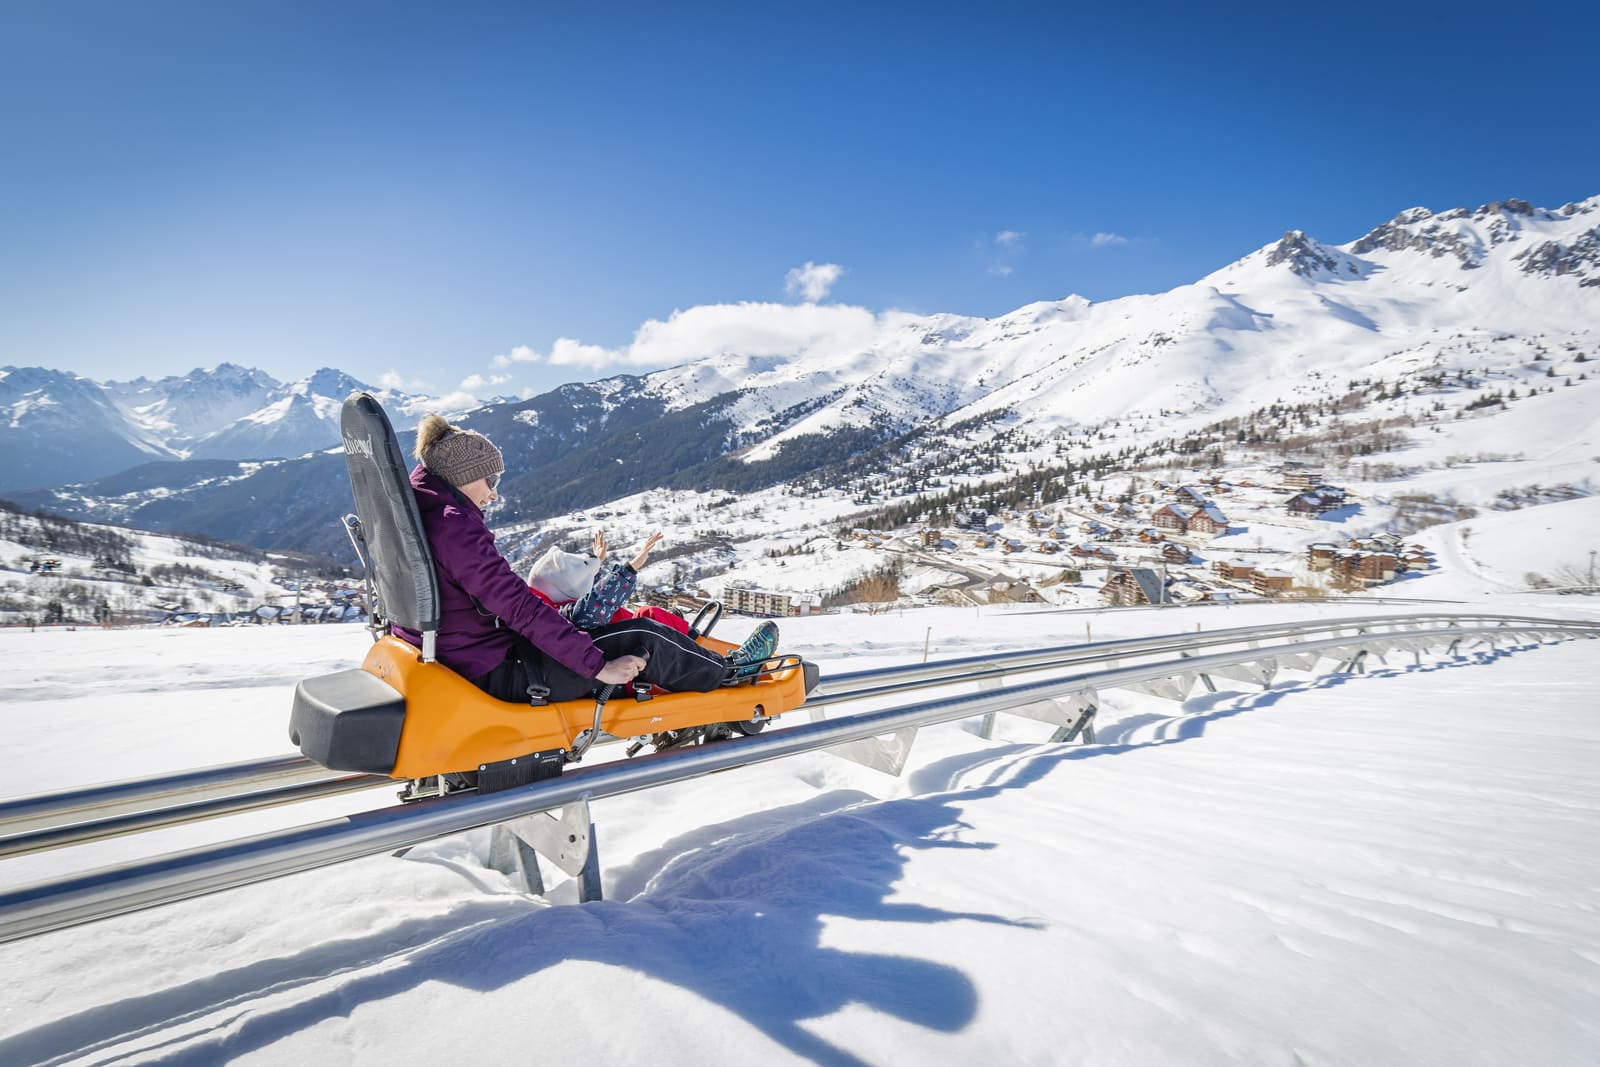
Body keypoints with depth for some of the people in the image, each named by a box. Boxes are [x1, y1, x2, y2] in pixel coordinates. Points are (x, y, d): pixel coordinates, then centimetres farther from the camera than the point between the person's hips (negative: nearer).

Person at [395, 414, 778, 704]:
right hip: (497, 674, -11)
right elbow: (520, 609, -27)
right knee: (643, 638, -7)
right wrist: (599, 665, -24)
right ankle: (725, 671, 18)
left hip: (452, 658, 11)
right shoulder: (456, 527, -24)